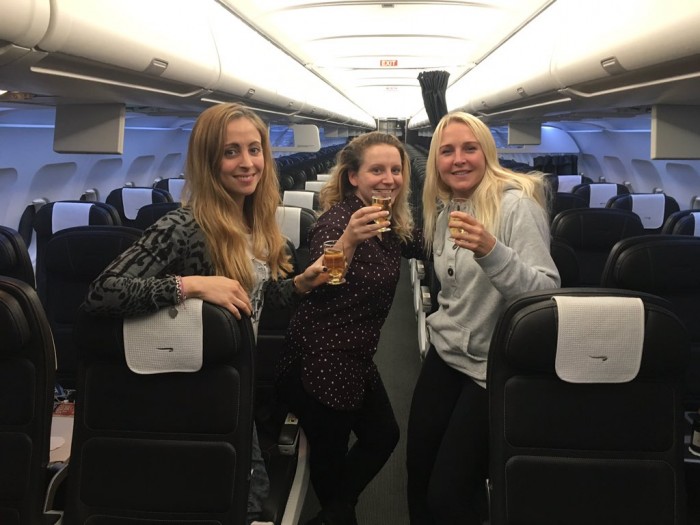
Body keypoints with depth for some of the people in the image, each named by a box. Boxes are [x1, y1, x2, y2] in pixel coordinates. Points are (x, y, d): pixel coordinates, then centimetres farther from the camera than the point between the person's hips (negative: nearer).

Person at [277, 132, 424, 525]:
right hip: (319, 363, -9)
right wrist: (347, 240, -52)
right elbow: (317, 293, -37)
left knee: (384, 436, 19)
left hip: (356, 358, 9)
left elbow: (427, 249, 19)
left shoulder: (392, 222, 3)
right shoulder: (337, 220, -22)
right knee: (331, 451, 8)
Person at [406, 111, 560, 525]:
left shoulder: (516, 205, -16)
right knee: (418, 477, 10)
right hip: (446, 354, 7)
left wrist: (491, 251, -38)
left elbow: (547, 293, -26)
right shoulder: (444, 211, 8)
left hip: (493, 366, -7)